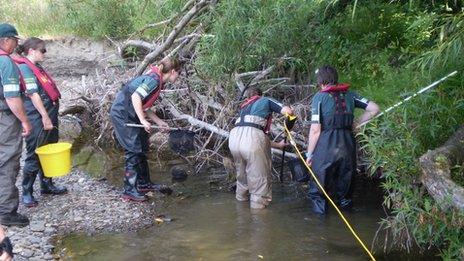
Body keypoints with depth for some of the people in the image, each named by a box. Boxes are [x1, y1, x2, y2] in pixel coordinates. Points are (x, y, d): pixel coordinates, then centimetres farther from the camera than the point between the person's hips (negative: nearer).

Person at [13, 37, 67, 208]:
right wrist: (45, 117, -21)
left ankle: (47, 185, 29)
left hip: (49, 116, 9)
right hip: (38, 119, -9)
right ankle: (26, 193, 8)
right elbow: (33, 94, -19)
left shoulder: (37, 67, 15)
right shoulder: (25, 68, -13)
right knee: (35, 155, -2)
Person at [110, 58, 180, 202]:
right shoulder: (154, 80, -18)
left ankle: (144, 183, 27)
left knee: (141, 148, 16)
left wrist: (159, 122, 15)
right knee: (133, 151, -7)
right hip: (122, 114, -10)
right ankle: (129, 191, 0)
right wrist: (143, 120, -28)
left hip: (130, 116, 10)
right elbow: (135, 97, -28)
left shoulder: (157, 81, 12)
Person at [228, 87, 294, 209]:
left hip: (234, 136, 6)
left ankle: (241, 197, 40)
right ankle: (258, 203, 14)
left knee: (242, 172, 26)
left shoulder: (244, 107, 35)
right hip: (252, 138, -6)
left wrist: (278, 145, 43)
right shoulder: (266, 100, 19)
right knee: (259, 176, 8)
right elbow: (288, 111, 4)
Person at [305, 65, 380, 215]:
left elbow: (315, 130, -8)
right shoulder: (349, 94, 9)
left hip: (326, 146, -4)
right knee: (345, 186, 19)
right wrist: (357, 123, 13)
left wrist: (309, 154, -1)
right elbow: (374, 109, 5)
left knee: (318, 188, 10)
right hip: (348, 145, 4)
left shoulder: (320, 97, -3)